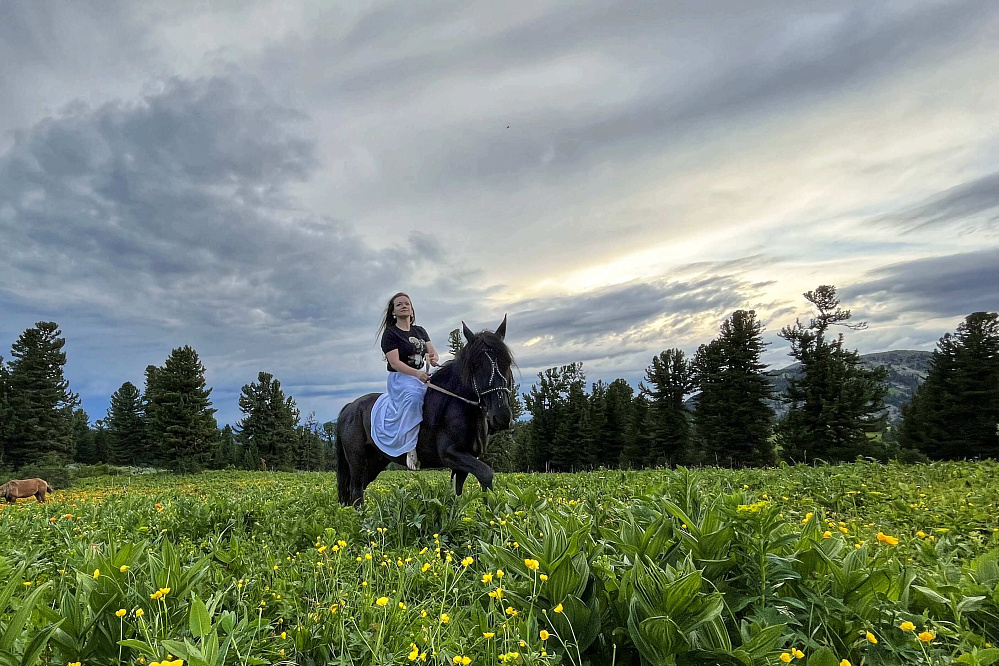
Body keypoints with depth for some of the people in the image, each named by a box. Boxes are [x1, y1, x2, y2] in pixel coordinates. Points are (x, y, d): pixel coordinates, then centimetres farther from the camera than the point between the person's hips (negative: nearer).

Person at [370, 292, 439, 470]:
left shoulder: (420, 331, 17)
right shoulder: (390, 334, -3)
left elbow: (432, 352, 8)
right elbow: (395, 363, -14)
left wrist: (433, 358, -19)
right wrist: (417, 373, -30)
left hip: (422, 377, 7)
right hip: (400, 378, -7)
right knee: (414, 396, -35)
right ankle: (411, 447, -34)